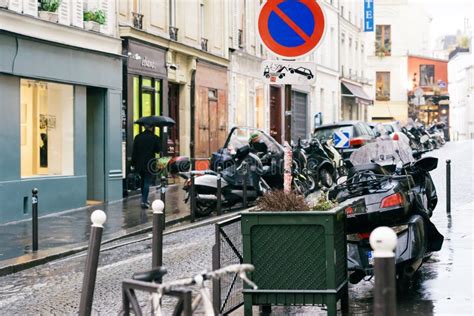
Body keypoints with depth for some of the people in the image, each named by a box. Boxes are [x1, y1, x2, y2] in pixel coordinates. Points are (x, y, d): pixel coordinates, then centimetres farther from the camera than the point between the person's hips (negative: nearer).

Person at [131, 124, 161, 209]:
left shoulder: (138, 137, 1)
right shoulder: (155, 138, -9)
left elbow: (134, 151, 2)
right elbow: (158, 150, -3)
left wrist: (133, 163, 7)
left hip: (139, 164, 4)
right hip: (149, 164, -4)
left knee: (143, 181, 20)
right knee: (147, 182, 0)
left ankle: (144, 199, 30)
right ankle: (144, 201, -9)